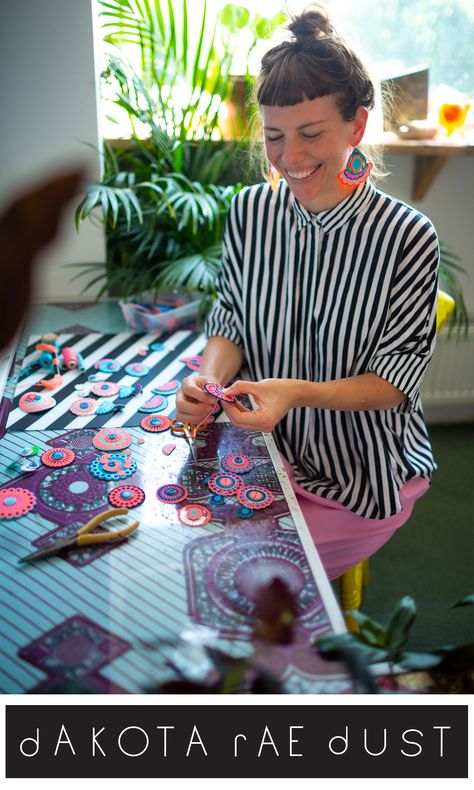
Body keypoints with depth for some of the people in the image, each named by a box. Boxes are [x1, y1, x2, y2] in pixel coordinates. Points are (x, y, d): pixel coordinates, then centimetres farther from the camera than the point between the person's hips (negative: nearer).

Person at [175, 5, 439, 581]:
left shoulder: (408, 237, -18)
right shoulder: (250, 211, -5)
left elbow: (396, 380, -15)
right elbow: (229, 323, 1)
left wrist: (296, 393, -32)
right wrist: (209, 379, -21)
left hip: (363, 475, -3)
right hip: (269, 448, 4)